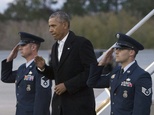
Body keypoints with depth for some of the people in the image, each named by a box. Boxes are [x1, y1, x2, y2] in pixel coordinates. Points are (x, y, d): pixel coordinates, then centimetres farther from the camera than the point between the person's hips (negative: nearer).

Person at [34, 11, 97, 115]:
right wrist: (43, 67, -1)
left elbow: (92, 71, -16)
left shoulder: (82, 43, -10)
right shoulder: (55, 47, 15)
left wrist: (67, 85, -17)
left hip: (80, 105, -7)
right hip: (60, 104, 7)